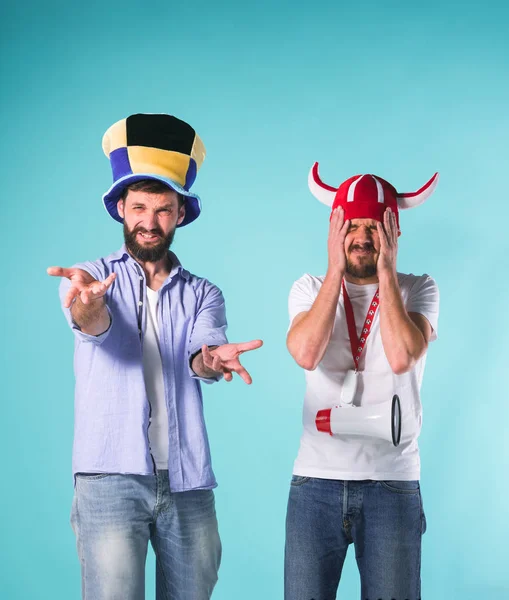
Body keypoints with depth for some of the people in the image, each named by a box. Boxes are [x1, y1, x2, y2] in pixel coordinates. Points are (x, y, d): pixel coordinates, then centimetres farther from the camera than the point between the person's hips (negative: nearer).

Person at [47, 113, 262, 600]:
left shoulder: (202, 294, 13)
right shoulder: (89, 277, 7)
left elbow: (199, 357, -7)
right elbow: (92, 325, -16)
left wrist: (212, 359, -32)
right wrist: (87, 306, -41)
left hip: (187, 484, 3)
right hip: (111, 478, -2)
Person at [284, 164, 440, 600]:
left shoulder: (418, 289, 1)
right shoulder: (309, 289, 5)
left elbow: (402, 357, -18)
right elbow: (306, 353, -15)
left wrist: (387, 271, -12)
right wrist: (336, 270, -11)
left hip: (393, 482, -1)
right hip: (316, 480, 1)